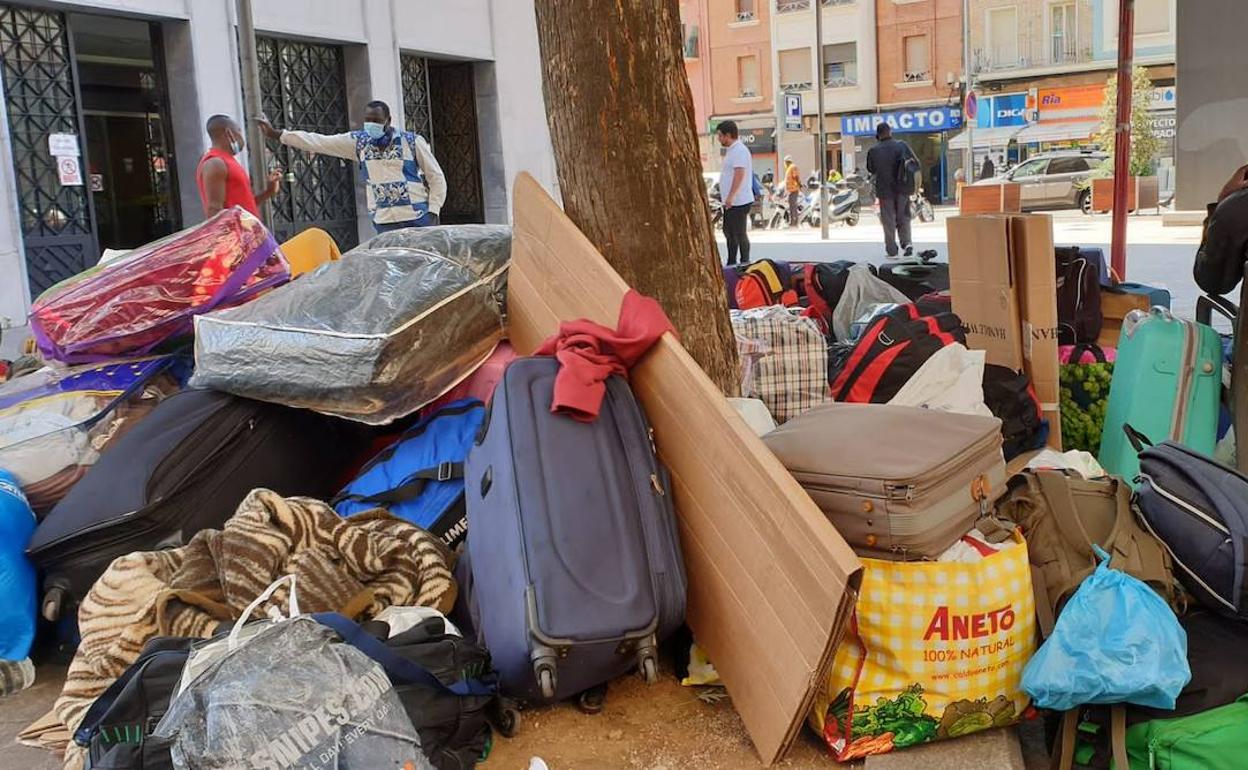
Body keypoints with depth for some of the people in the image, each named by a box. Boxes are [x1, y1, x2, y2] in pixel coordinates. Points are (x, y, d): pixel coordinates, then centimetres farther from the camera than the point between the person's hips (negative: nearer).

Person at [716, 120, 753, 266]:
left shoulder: (739, 150, -16)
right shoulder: (733, 150, 17)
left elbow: (739, 174, -26)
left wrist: (730, 196, -30)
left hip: (738, 201, -11)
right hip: (731, 201, 11)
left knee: (740, 234, -5)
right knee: (729, 232, 16)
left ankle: (745, 263, 2)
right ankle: (731, 263, 25)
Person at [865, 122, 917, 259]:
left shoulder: (874, 151, -13)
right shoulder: (902, 146, -6)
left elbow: (870, 170, 2)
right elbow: (916, 163, 2)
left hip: (885, 189, -2)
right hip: (903, 188, 2)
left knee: (889, 221, 7)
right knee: (903, 217, 16)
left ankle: (892, 251, 8)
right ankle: (906, 242, -1)